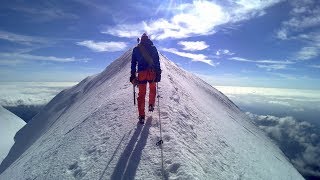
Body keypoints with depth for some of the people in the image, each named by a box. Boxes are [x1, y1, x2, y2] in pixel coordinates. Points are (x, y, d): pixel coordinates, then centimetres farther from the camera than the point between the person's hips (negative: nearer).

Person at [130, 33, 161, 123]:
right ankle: (151, 105, 24)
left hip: (141, 73, 1)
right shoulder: (153, 48, 6)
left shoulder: (136, 49, 10)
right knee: (152, 88, 27)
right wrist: (158, 73, 1)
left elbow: (133, 63, 8)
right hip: (152, 72, -1)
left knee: (141, 94, 6)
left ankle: (141, 116, 6)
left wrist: (133, 75, 11)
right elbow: (157, 62, 0)